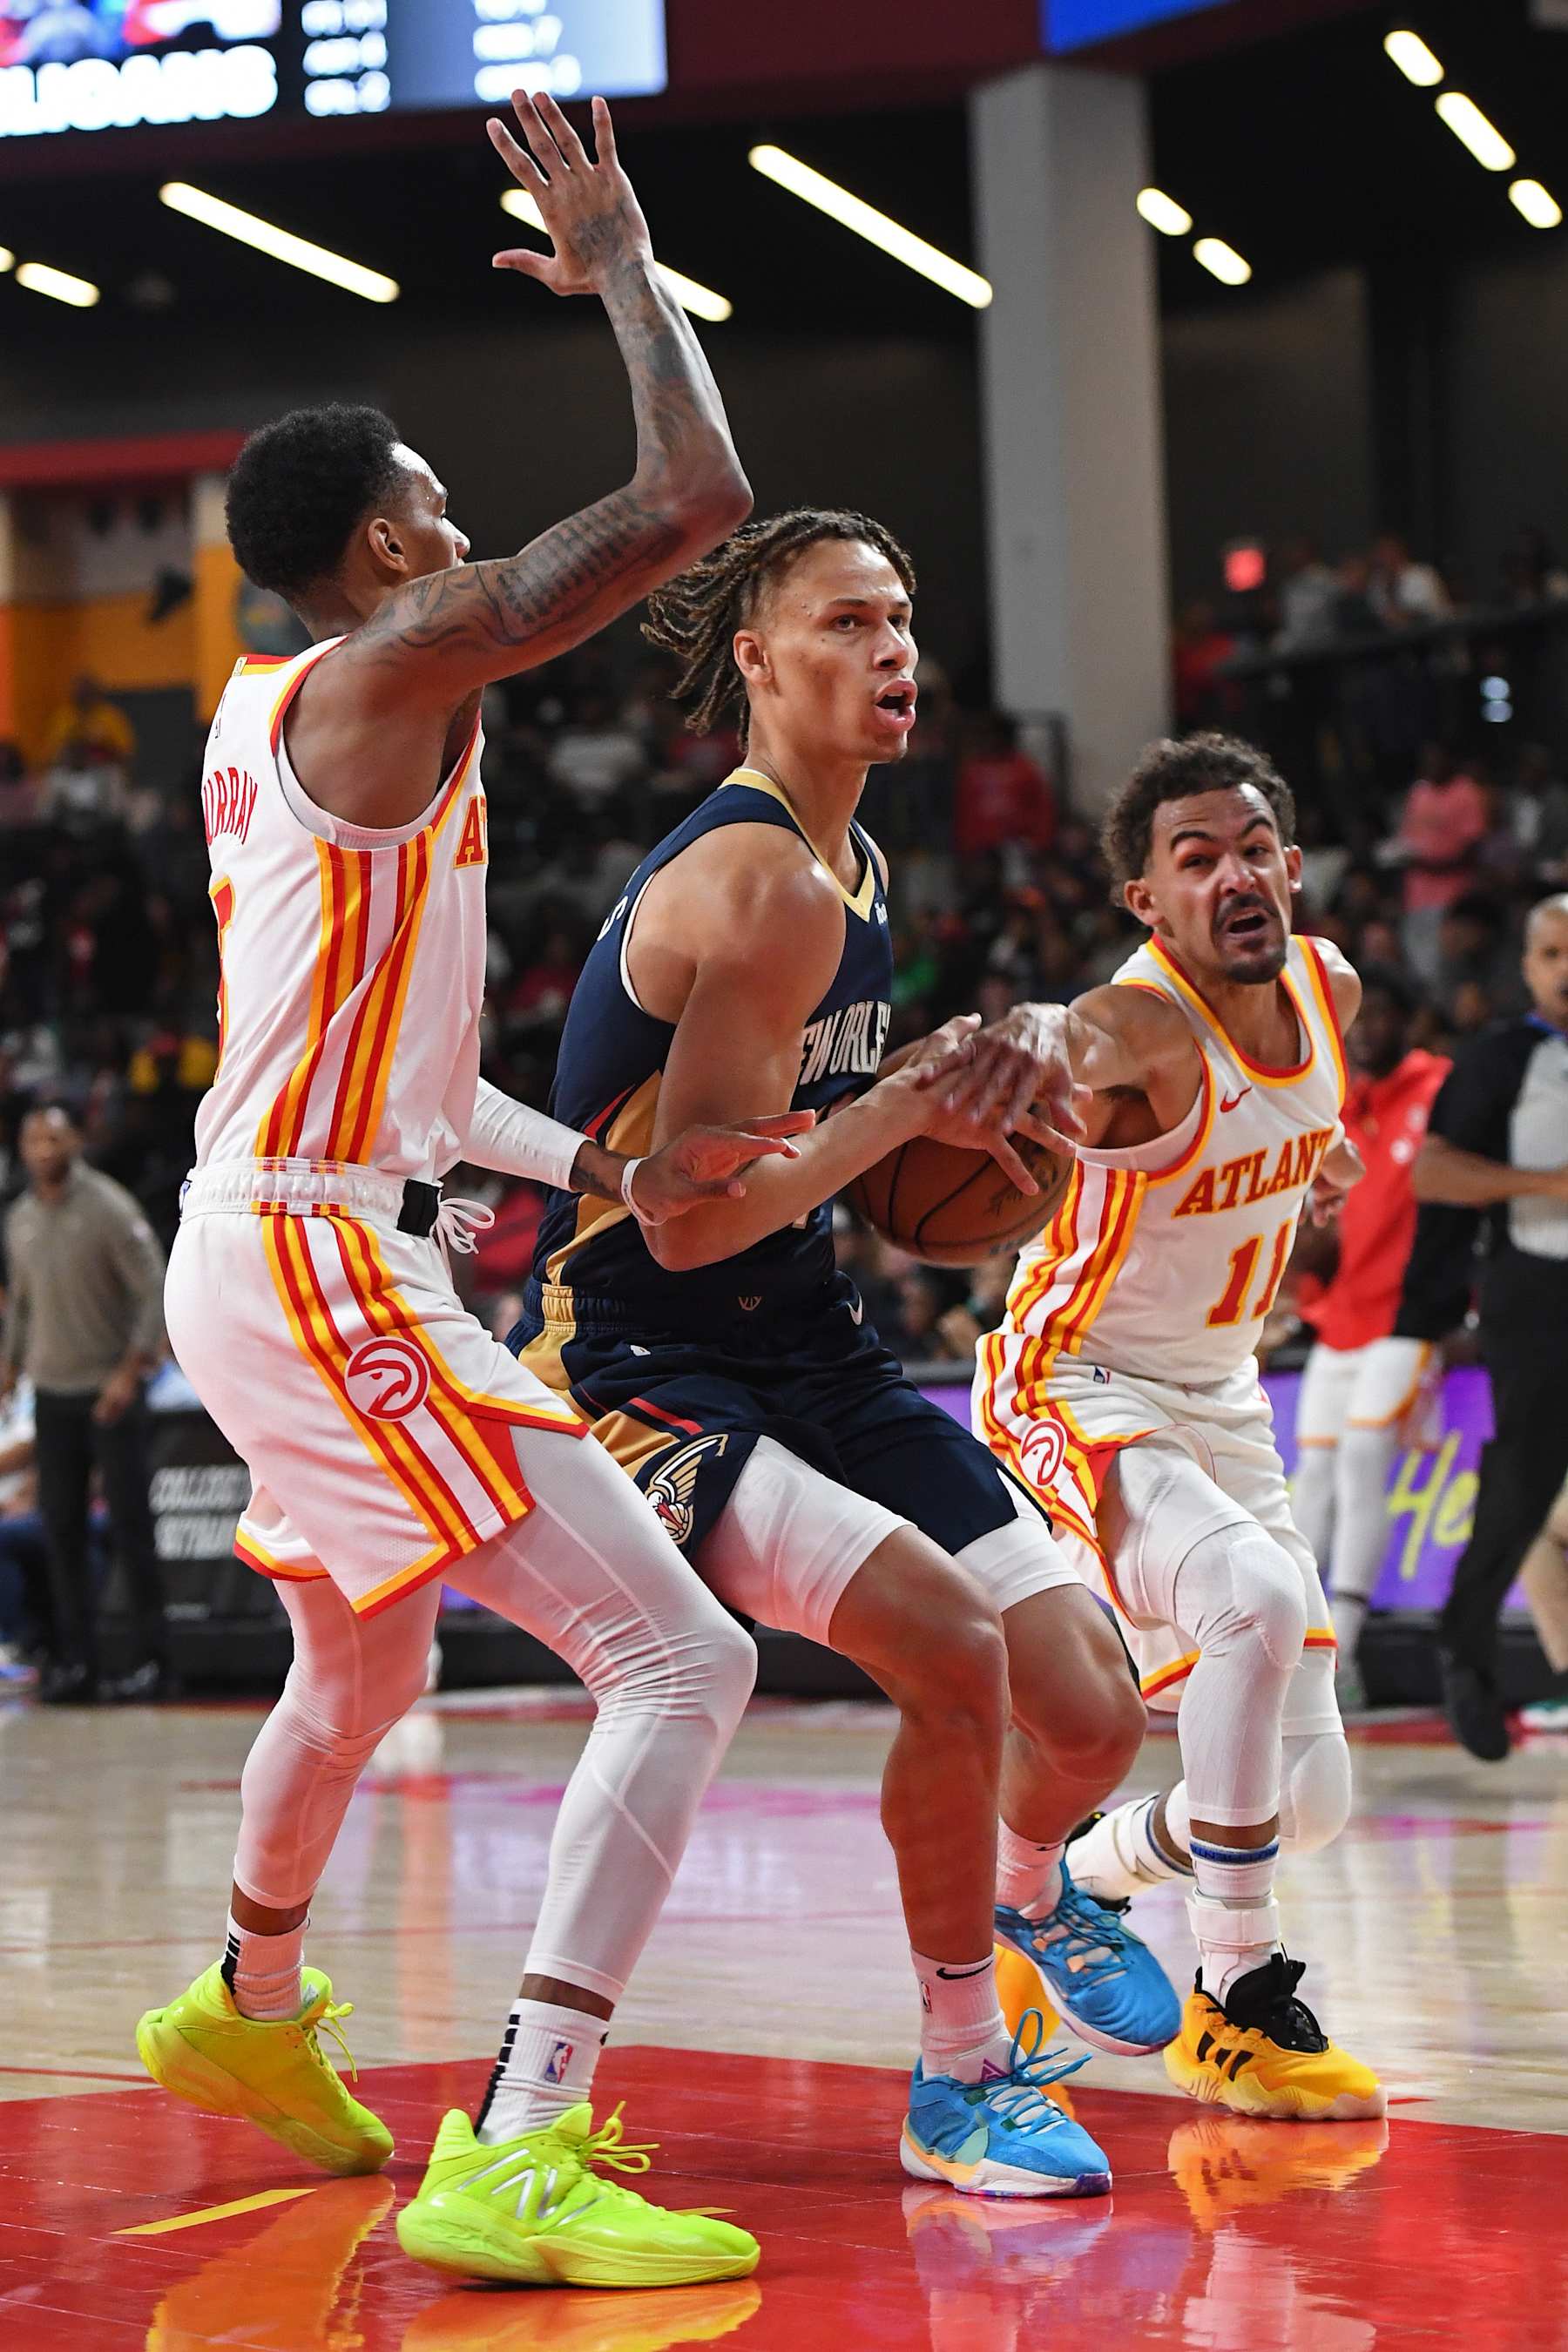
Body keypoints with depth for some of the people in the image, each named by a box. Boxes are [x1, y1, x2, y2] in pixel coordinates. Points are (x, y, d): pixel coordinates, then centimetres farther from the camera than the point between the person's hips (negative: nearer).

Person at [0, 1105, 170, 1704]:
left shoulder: (108, 1207, -9)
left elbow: (155, 1290, -11)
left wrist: (130, 1370, -17)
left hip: (111, 1390, -5)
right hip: (52, 1391, 5)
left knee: (129, 1522, -5)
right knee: (61, 1528, 3)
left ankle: (152, 1659, -2)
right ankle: (75, 1662, 7)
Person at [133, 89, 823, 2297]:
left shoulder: (263, 713, 17)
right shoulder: (395, 666, -12)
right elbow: (695, 497, -20)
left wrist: (603, 1167, 14)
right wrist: (628, 270, -5)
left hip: (274, 1240, 10)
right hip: (323, 1265, -10)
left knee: (364, 1667, 33)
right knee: (680, 1657, -15)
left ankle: (248, 2015, 54)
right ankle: (520, 2158, -23)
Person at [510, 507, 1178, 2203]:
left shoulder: (850, 871, 11)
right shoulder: (764, 885, -21)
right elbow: (689, 1222, -25)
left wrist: (966, 1117, 9)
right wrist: (913, 1100, -18)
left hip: (805, 1346, 9)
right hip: (642, 1365, -9)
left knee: (1090, 1712, 1)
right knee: (953, 1647, -28)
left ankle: (1027, 1892, 37)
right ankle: (962, 2076, -8)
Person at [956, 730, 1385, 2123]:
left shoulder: (1329, 989, -4)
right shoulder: (1149, 1023, -26)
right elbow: (1100, 1038, -55)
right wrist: (1040, 1028, -75)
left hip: (1221, 1400, 7)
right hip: (1080, 1390, -7)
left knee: (1310, 1804, 6)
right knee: (1256, 1600, -36)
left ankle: (1078, 1887, 35)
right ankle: (1238, 2007, -23)